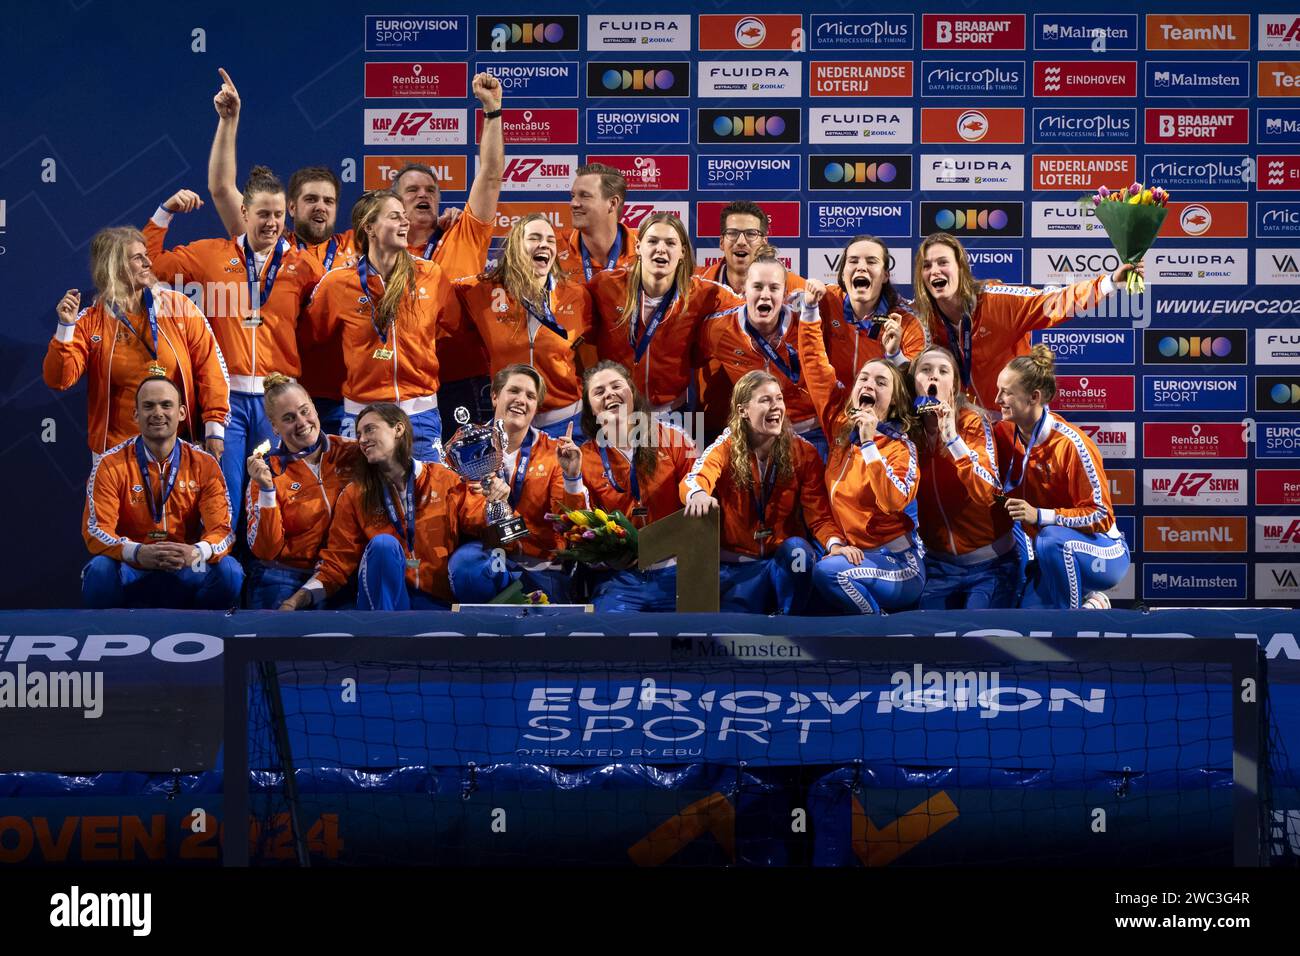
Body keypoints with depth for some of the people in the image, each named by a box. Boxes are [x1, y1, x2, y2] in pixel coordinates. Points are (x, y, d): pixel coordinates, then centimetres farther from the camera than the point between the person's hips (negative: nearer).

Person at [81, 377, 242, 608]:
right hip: (129, 572, -1)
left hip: (187, 572, 1)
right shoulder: (110, 465, -2)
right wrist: (137, 553, -32)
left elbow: (221, 529, -6)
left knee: (229, 571, -28)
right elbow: (96, 530, -10)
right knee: (101, 570, -34)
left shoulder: (204, 465, 2)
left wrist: (196, 552, -31)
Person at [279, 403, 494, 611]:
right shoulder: (354, 496, 7)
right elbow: (337, 562, 3)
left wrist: (496, 503, -18)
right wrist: (298, 599, -12)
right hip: (380, 599, 1)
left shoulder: (445, 481, 6)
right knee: (383, 544, -29)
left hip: (437, 601, -1)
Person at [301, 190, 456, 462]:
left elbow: (451, 330, 15)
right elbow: (310, 336, 11)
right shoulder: (337, 283, -2)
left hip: (420, 412, 1)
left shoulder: (430, 275, 2)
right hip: (362, 414, -1)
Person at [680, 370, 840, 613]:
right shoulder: (726, 448, -8)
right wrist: (698, 495, -55)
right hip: (737, 563, -2)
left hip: (787, 561, 2)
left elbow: (819, 514, -9)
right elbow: (695, 479, -29)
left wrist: (834, 544, -32)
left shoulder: (804, 453, -4)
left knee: (796, 548, -34)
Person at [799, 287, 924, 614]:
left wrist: (870, 444, -29)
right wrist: (810, 311, 0)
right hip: (852, 554, 6)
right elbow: (816, 366, 7)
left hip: (896, 563, -6)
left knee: (827, 572, -31)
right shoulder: (840, 423, 4)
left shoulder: (900, 448, -10)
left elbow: (895, 503, -28)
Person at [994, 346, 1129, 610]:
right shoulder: (1005, 433, -4)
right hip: (1048, 558, 6)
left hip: (1105, 554, -6)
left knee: (1052, 539, -38)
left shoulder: (1071, 444, -22)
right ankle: (1090, 603, 17)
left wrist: (1039, 516, -32)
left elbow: (1101, 515, -20)